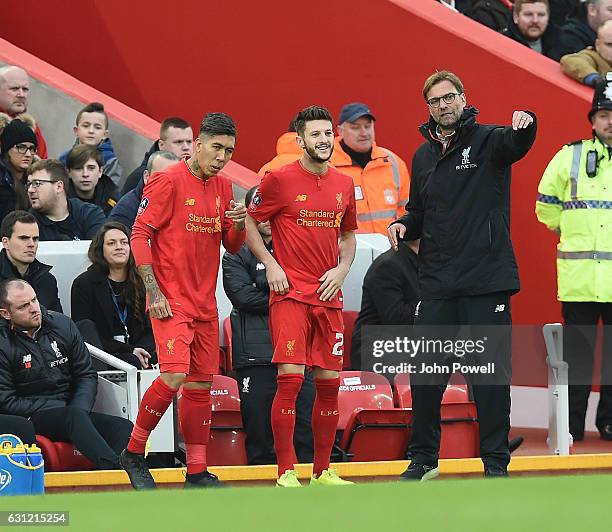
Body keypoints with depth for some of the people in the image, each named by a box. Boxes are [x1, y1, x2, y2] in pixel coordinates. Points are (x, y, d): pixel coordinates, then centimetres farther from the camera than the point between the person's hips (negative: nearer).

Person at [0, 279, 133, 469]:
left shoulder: (62, 324, 9)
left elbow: (87, 375, 14)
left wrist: (79, 409, -7)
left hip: (73, 412, 5)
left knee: (124, 427, -22)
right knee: (74, 416, -37)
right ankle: (114, 467, -54)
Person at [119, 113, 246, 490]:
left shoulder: (223, 187, 12)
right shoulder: (169, 181, -9)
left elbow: (232, 246, 18)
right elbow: (139, 234, -9)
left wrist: (238, 224, -6)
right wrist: (153, 291, -15)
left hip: (205, 303, 7)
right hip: (171, 301, -7)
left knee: (201, 385, 6)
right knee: (174, 375, -19)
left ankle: (197, 472, 12)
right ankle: (134, 452, -3)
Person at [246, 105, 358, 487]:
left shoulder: (344, 185, 11)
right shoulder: (280, 180, -5)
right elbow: (249, 223, 3)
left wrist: (342, 268, 6)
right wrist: (270, 265, -7)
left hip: (329, 296, 5)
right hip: (290, 295, -5)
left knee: (329, 383, 6)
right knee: (290, 379, -12)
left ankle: (323, 471, 14)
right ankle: (286, 473, -9)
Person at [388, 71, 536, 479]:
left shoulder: (488, 141, -2)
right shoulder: (424, 155, 14)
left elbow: (516, 143, -26)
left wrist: (525, 123, -49)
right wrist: (404, 226, 2)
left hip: (487, 280, -5)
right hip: (437, 283, 5)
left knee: (491, 374, -1)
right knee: (426, 374, 7)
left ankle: (496, 461, 6)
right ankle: (424, 458, 18)